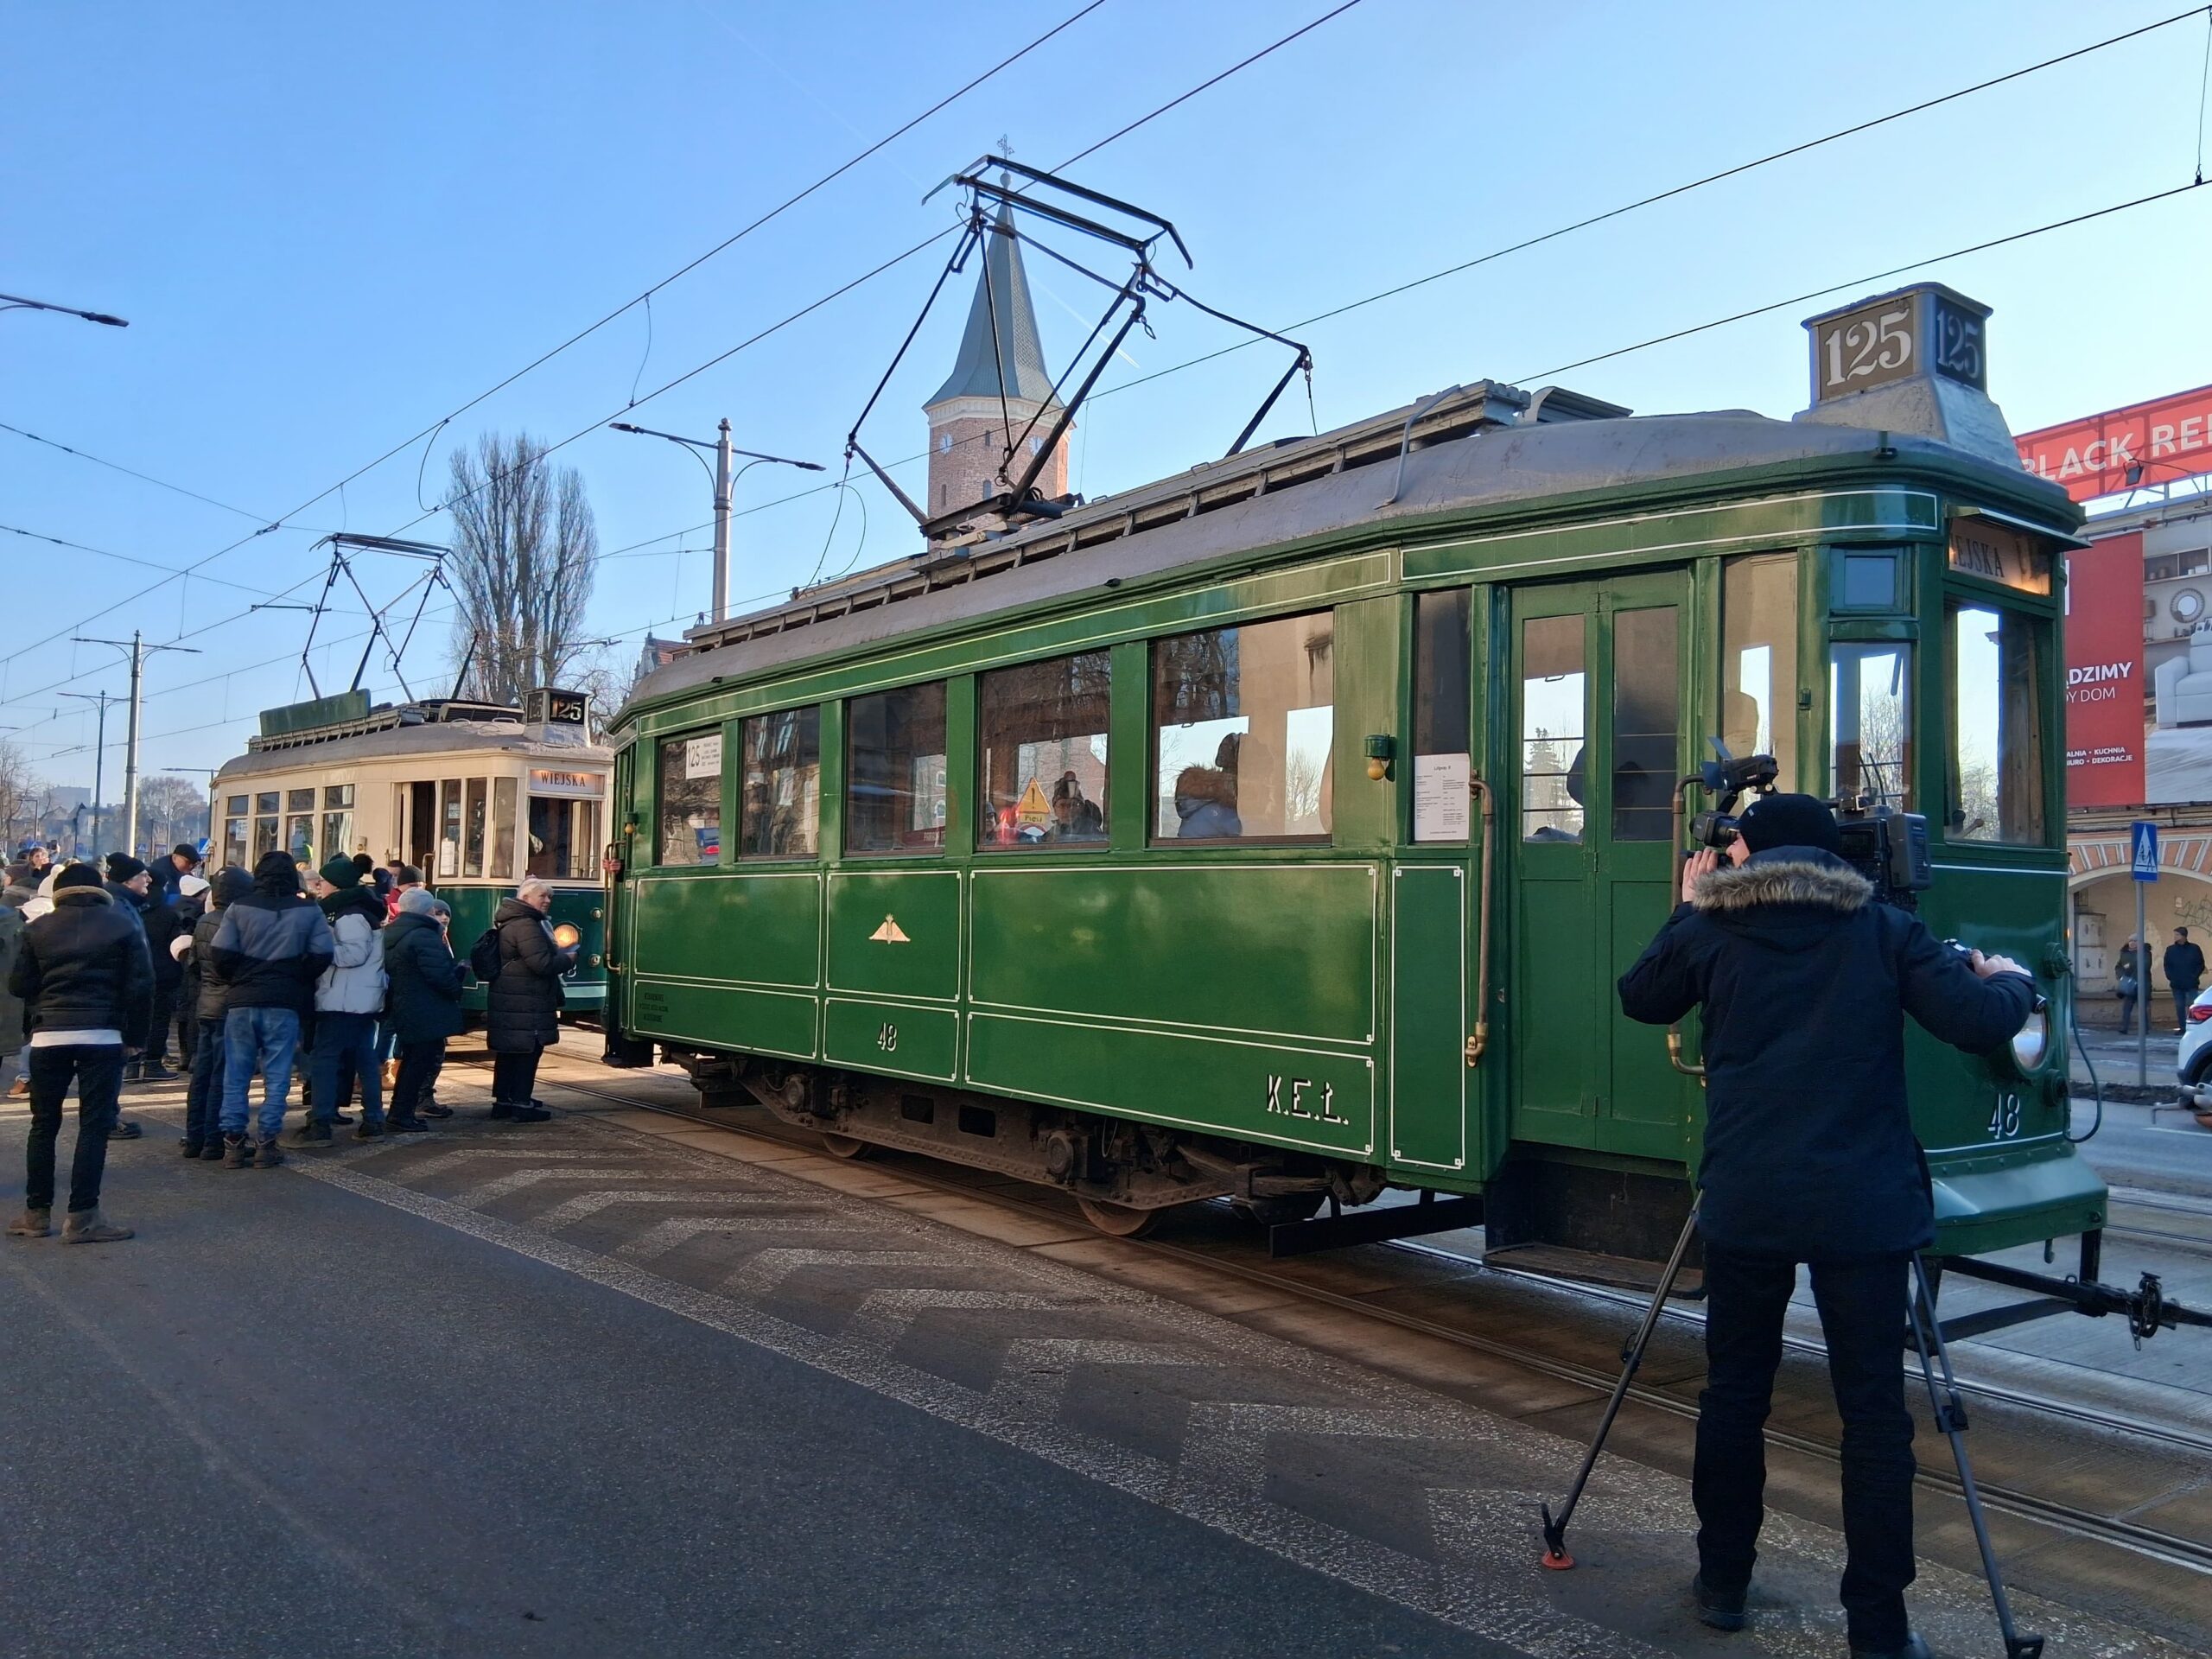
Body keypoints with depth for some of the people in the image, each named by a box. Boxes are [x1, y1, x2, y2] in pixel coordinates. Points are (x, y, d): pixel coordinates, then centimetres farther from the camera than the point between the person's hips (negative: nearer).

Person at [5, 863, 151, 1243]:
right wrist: (134, 1028, 3)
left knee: (44, 1125, 12)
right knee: (94, 1125, 0)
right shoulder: (123, 924, 0)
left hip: (48, 1036, 2)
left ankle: (36, 1212, 16)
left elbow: (18, 984, 5)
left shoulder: (39, 928, 6)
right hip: (102, 1036, -2)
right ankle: (82, 1218, -2)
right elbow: (141, 985, -6)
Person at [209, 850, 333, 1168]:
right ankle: (266, 1143, 5)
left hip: (241, 1001, 1)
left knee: (236, 1075, 9)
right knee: (277, 1076, 5)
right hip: (285, 1003, -1)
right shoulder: (308, 911, 0)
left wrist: (233, 981, 10)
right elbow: (322, 955, -7)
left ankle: (233, 1143, 10)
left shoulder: (239, 907, 0)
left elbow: (219, 952, -7)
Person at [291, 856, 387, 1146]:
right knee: (364, 1058, 10)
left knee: (325, 1059, -7)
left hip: (343, 1002, -10)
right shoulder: (359, 909, 18)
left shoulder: (349, 916, -14)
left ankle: (320, 1125, -8)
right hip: (363, 1000, 10)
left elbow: (354, 953, -24)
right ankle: (373, 1121, 13)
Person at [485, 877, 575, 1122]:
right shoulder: (526, 926, -18)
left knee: (508, 1052, 14)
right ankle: (522, 1104, -3)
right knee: (528, 1052, -5)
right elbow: (542, 963, -24)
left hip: (509, 1003, 11)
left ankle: (503, 1100, 21)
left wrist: (561, 954, 15)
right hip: (524, 1006, -11)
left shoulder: (512, 922, 18)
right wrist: (568, 959, -8)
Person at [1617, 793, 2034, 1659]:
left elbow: (1641, 998, 18)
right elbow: (1979, 1024, -4)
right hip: (1864, 1206, 0)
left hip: (1746, 1204, 1)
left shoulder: (1710, 931, 2)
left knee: (1734, 1392, 14)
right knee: (1874, 1410, 6)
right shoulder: (1884, 929, 1)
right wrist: (2012, 982, 18)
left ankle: (1723, 1583, 25)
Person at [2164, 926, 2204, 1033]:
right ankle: (2182, 1027, 9)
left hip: (2191, 984, -2)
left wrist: (2195, 976, -8)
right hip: (2176, 984, 2)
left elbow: (2201, 965, 3)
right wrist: (2170, 978, -3)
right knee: (2179, 1007, 4)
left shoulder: (2194, 949, 0)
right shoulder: (2170, 950, 6)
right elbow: (2167, 966, 9)